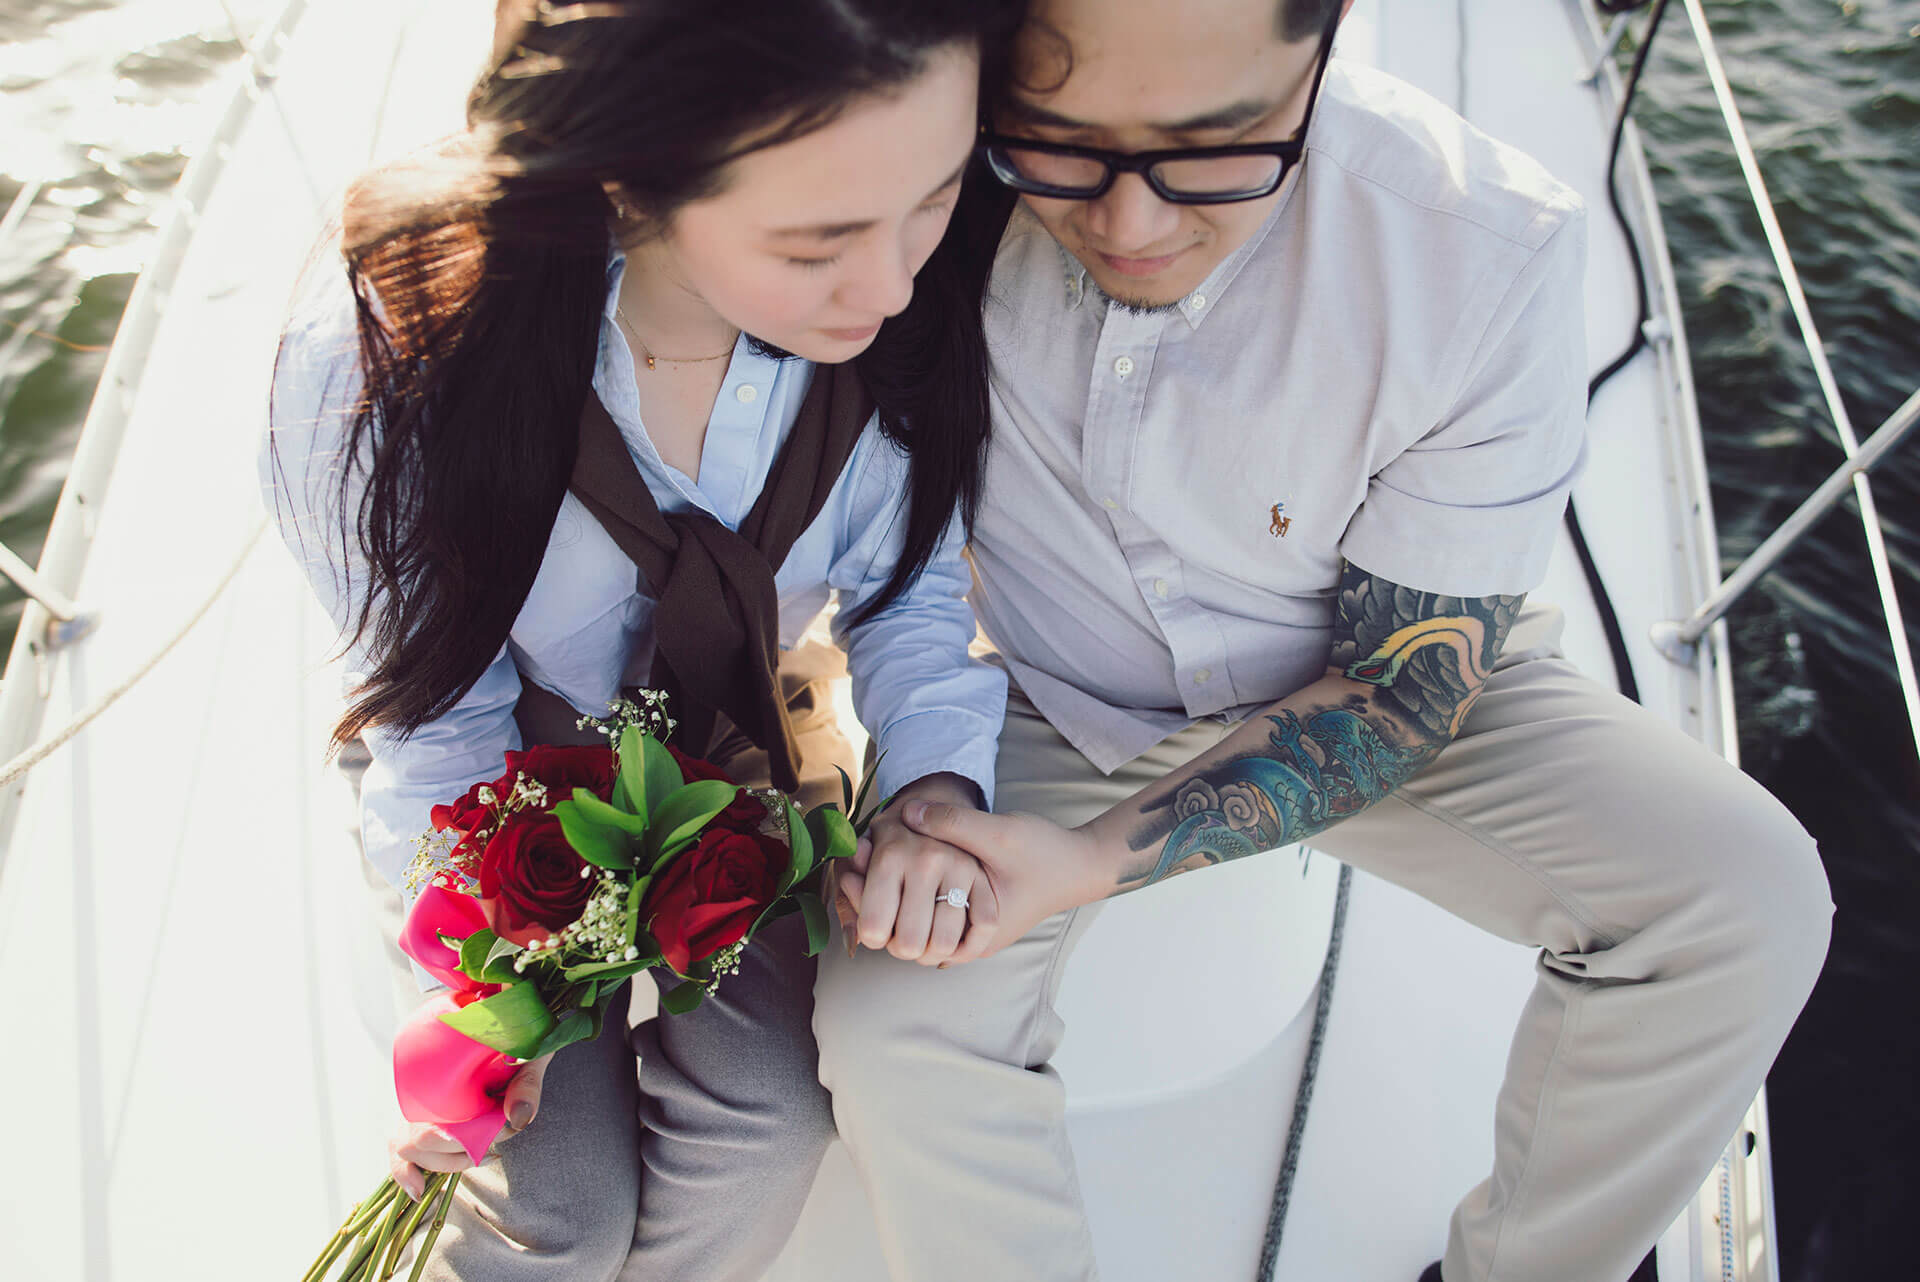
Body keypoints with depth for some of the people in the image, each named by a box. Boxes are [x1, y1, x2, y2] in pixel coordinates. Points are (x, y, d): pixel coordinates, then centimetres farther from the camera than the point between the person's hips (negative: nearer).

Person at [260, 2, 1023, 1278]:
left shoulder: (920, 309, -26)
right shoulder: (381, 358, -33)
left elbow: (910, 583, -8)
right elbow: (438, 708, -15)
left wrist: (935, 779, -26)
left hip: (740, 743, 2)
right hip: (514, 780, -2)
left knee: (764, 1118, -14)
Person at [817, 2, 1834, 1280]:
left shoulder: (1488, 250, -27)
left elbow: (1406, 682, -18)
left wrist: (1097, 862, -32)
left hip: (1363, 689, 1)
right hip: (1046, 709, 1)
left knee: (1746, 897, -16)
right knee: (888, 1017, -24)